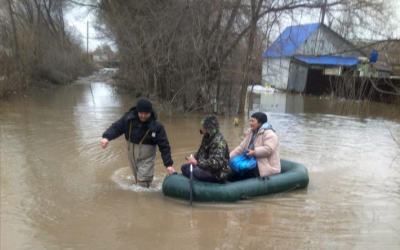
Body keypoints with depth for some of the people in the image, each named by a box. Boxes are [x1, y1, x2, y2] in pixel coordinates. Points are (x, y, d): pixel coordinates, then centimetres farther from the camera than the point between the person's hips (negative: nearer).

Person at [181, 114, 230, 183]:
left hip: (217, 175, -10)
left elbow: (216, 163, -33)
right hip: (209, 169, 10)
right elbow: (201, 152, 20)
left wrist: (197, 162, -37)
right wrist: (194, 158, 0)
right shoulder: (208, 138, 7)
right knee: (184, 167, 10)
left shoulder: (219, 142, -23)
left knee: (188, 171, -22)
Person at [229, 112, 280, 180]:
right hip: (253, 164, 9)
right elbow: (241, 147, 10)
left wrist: (254, 152, -28)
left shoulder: (269, 134, -12)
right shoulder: (250, 133, 14)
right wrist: (229, 157, 1)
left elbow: (268, 149, -28)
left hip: (266, 168, -9)